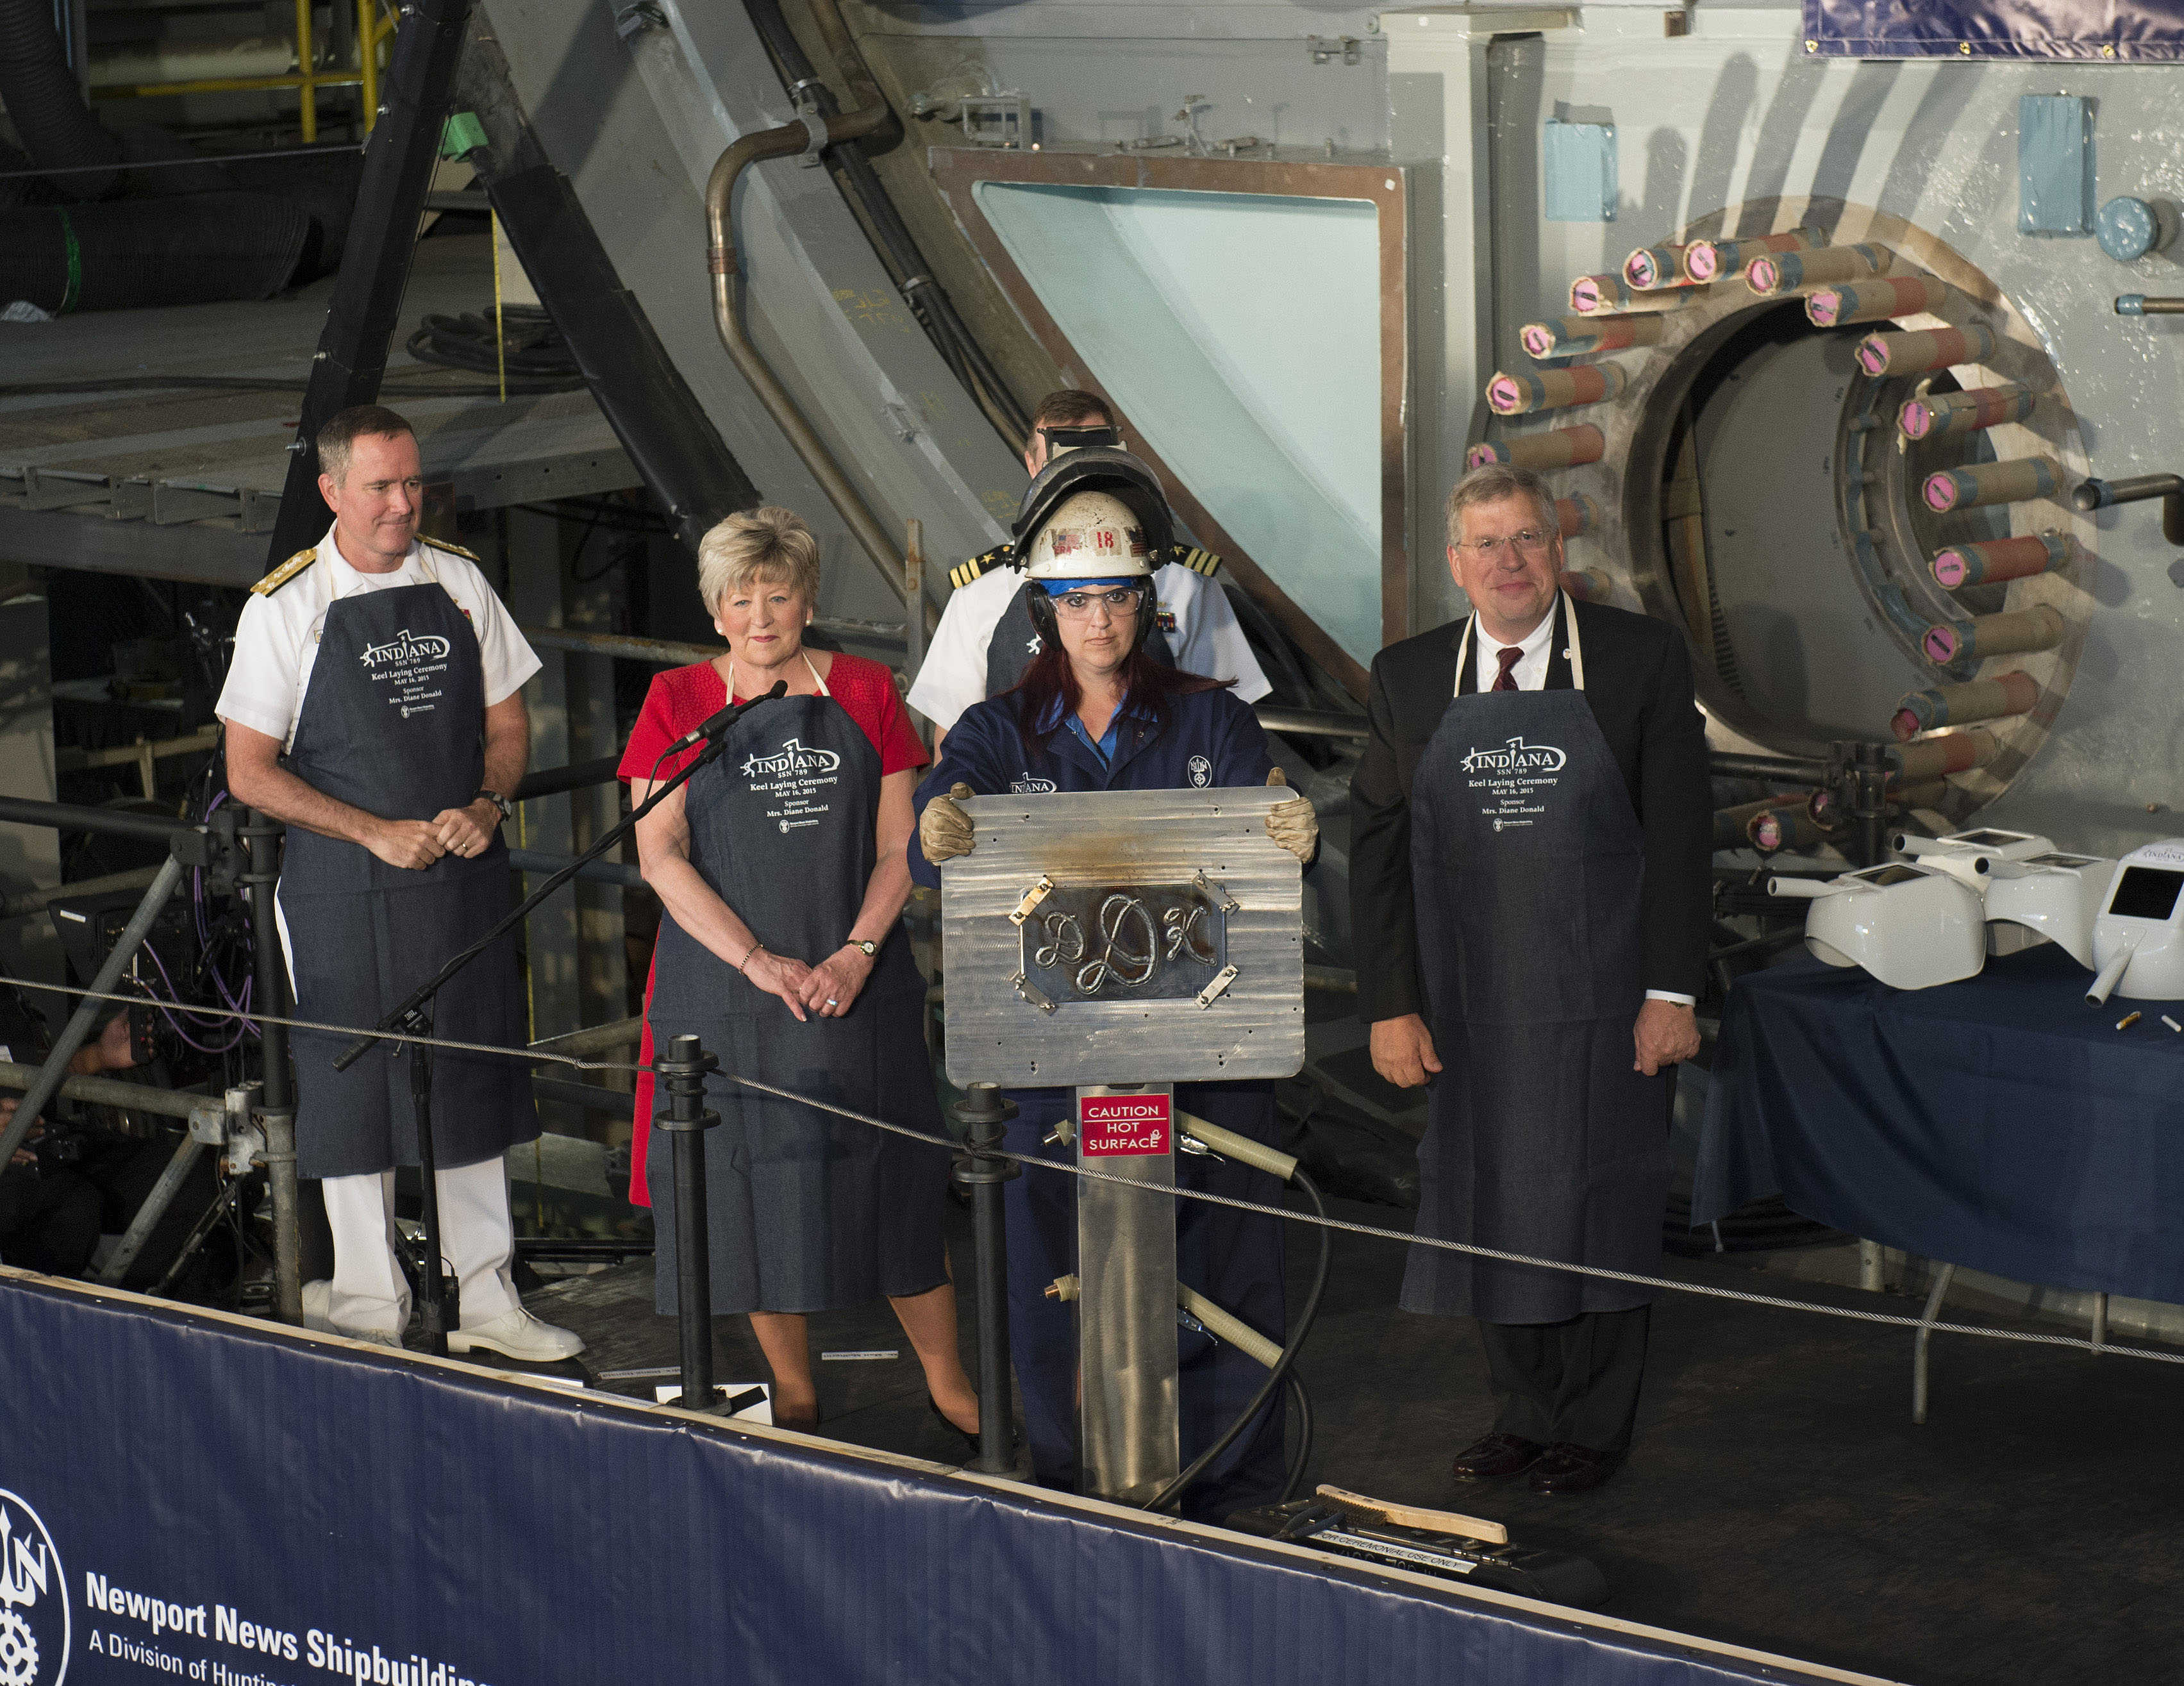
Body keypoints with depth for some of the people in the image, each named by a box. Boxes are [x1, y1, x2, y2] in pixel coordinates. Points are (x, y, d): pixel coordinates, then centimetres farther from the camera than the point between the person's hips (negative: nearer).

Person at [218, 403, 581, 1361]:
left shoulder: (458, 583, 4)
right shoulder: (285, 608, -7)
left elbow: (507, 719, 12)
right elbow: (251, 773, -7)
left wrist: (486, 806, -8)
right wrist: (377, 833, -15)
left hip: (465, 879, 4)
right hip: (343, 889, -4)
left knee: (474, 1083, 10)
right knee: (355, 1091, 3)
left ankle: (486, 1300, 21)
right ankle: (369, 1310, 15)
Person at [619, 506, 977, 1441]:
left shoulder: (865, 693, 4)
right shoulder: (678, 703, 1)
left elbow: (899, 848, 3)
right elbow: (659, 854, -6)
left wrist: (856, 954, -13)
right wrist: (759, 962, -14)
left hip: (855, 987, 0)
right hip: (725, 989, 0)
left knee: (888, 1180, 2)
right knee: (751, 1184, 3)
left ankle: (947, 1381, 13)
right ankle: (794, 1388, 17)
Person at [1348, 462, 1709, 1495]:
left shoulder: (1641, 662, -4)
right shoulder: (1408, 679, 3)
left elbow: (1678, 836, -4)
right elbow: (1377, 848, 2)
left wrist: (1671, 992, -9)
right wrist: (1391, 1006, -4)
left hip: (1602, 1004, -2)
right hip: (1468, 1007, 2)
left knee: (1599, 1214, 6)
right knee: (1487, 1211, 10)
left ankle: (1595, 1427, 21)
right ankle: (1523, 1416, 26)